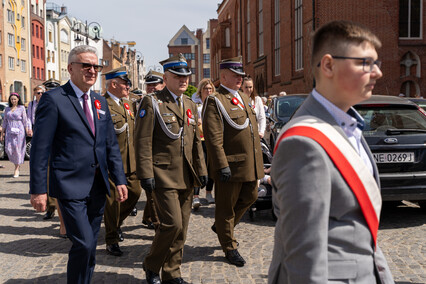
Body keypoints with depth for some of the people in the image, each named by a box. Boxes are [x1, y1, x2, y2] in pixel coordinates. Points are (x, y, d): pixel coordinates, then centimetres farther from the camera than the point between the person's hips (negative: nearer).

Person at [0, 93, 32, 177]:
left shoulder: (21, 108, 4)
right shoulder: (7, 109, 14)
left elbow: (25, 121, 3)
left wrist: (27, 131, -2)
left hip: (19, 131, -3)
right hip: (9, 131, 3)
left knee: (17, 148, -4)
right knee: (8, 148, -7)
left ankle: (17, 168, 7)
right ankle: (16, 163, 17)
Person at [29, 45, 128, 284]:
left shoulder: (100, 102, 12)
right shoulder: (54, 99, -7)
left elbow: (111, 145, 14)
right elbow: (40, 148, -10)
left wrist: (120, 180, 7)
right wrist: (38, 189, -12)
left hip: (98, 187, 6)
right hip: (71, 187, -6)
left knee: (90, 246, 13)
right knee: (83, 244, -11)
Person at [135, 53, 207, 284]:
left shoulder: (191, 106, 15)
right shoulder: (151, 102, -5)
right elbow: (143, 141, -10)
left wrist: (201, 170, 12)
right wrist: (146, 174, -15)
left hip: (186, 178, 7)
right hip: (163, 176, -6)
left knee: (181, 228, 9)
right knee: (172, 223, -12)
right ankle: (151, 265, 12)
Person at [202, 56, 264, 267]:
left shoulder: (243, 98, 16)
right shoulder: (215, 101, -12)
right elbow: (213, 138, -18)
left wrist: (257, 161, 20)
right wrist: (222, 166, -23)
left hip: (249, 163, 9)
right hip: (230, 165, -9)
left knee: (250, 197, 18)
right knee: (226, 206, 5)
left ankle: (221, 226, 38)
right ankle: (230, 248, 20)